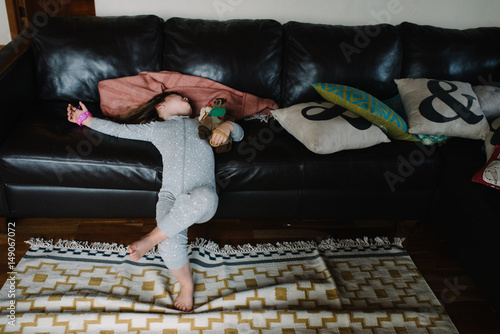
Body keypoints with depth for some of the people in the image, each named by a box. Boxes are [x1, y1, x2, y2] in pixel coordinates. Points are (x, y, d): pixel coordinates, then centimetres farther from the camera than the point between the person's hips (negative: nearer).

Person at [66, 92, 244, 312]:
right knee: (170, 245, -29)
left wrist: (227, 126, 9)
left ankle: (152, 238, -20)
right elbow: (118, 129, 31)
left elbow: (239, 134, 31)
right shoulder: (155, 128, 28)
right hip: (171, 196, 0)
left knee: (203, 197, -39)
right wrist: (86, 119, 36)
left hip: (202, 198, 0)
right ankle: (186, 284, 3)